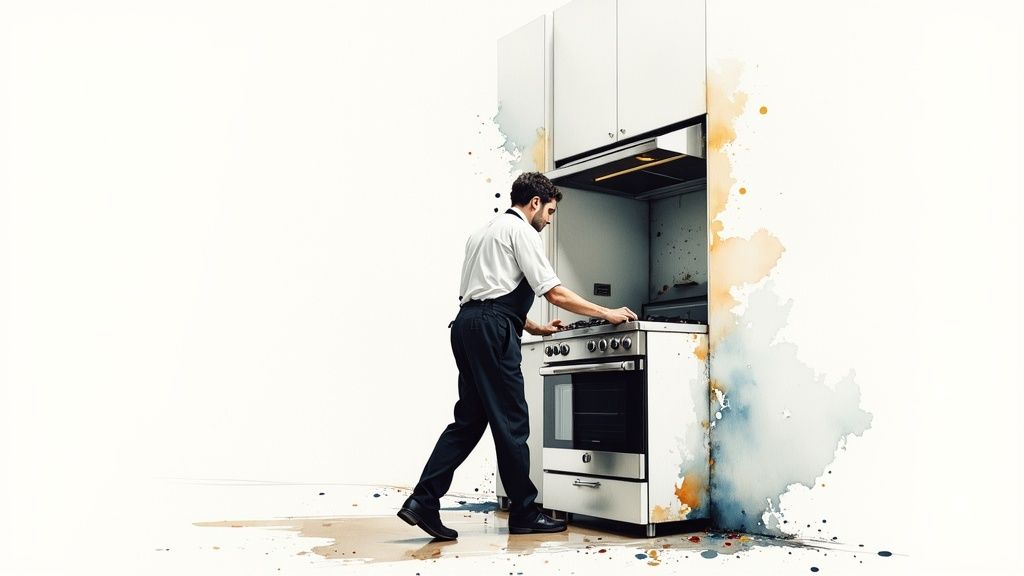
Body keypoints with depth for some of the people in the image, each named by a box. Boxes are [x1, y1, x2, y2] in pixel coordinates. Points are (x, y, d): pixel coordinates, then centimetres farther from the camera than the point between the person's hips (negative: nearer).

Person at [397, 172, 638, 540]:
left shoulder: (484, 232, 27)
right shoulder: (521, 231, -2)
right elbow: (555, 293, -8)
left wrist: (535, 327, 28)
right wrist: (606, 313, 1)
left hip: (467, 324, 9)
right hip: (492, 329, -9)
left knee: (469, 419, 8)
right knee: (511, 421, -2)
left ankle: (423, 502, 2)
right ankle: (524, 513, 7)